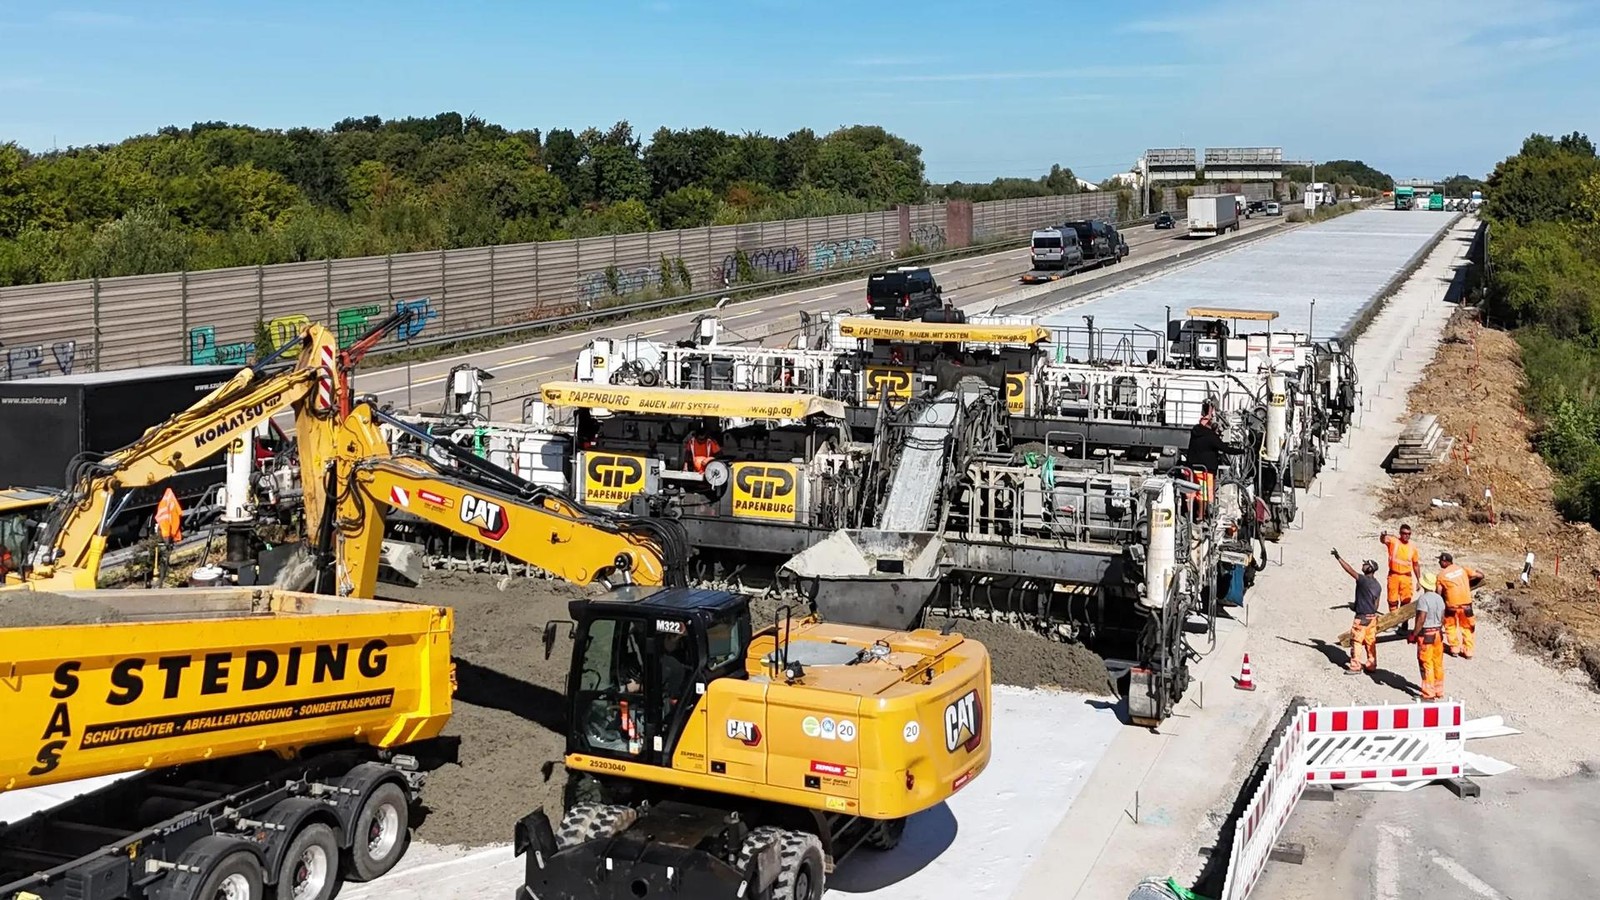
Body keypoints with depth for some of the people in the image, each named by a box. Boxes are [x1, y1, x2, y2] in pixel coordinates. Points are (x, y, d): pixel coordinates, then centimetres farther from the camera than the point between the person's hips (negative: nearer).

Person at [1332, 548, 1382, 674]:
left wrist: (1338, 557, -15)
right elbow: (1376, 604, 11)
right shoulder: (1377, 586, 7)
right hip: (1372, 616, 8)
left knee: (1356, 641, 1)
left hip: (1362, 617, -8)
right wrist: (1372, 614, 20)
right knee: (1370, 642, 12)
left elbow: (1349, 569, -19)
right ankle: (1371, 666, 17)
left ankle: (1355, 666, 4)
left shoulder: (1363, 580, -18)